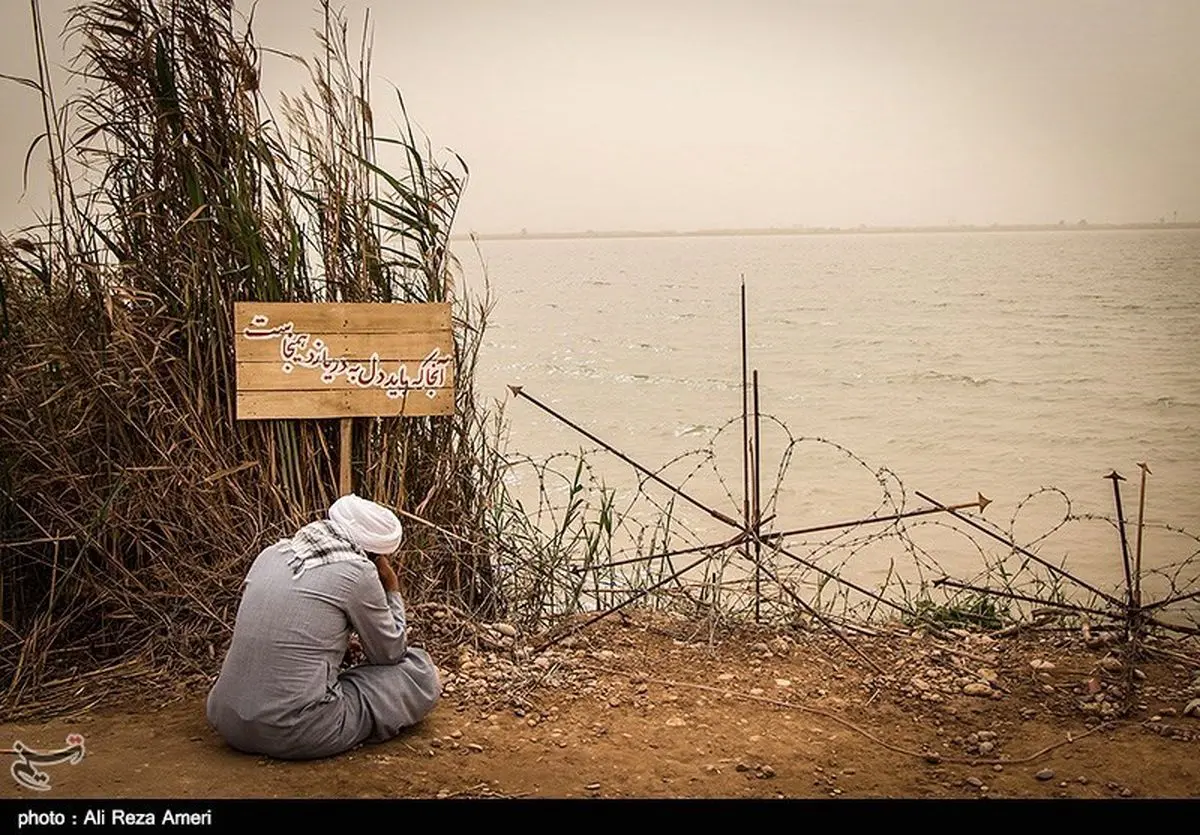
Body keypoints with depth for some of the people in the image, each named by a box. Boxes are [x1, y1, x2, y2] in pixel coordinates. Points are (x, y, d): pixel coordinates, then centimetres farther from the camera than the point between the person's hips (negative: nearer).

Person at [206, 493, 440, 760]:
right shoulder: (357, 571, -7)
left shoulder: (271, 554, 10)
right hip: (297, 735, -7)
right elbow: (391, 653, 6)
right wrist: (392, 590, 18)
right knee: (421, 672, 7)